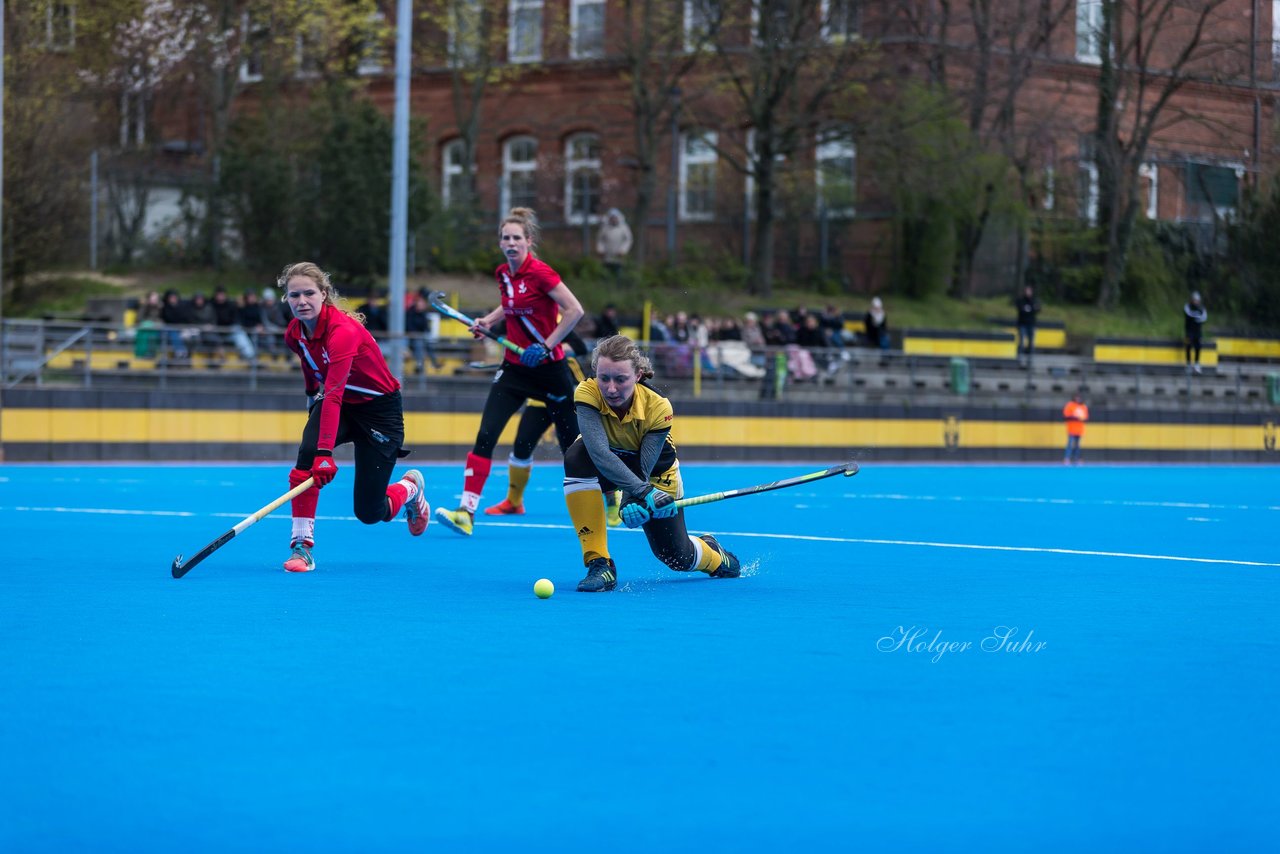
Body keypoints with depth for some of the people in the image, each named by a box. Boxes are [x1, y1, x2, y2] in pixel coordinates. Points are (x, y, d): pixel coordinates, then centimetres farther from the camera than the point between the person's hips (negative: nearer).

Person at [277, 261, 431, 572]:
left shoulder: (343, 330, -33)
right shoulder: (294, 334, -10)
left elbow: (333, 394, -42)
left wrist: (325, 453, -49)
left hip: (379, 409, -5)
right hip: (337, 404, 5)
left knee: (369, 512, -6)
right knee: (306, 453, -29)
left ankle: (410, 487, 29)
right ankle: (301, 547, -22)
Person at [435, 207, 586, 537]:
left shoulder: (539, 272, -17)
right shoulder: (503, 274, 4)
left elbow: (574, 310, -19)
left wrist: (546, 345, -20)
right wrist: (488, 321, 7)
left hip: (548, 367, -6)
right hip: (514, 368, 6)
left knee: (572, 441, 7)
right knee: (485, 436, -10)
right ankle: (466, 512, -14)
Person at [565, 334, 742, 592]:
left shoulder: (658, 407, -31)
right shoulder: (587, 393, -33)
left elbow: (643, 469, -30)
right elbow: (599, 452, -44)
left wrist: (632, 502, -49)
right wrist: (643, 492, -52)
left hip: (654, 471, 0)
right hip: (605, 468, 0)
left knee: (677, 557, 0)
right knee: (576, 457, -36)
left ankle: (715, 556, 42)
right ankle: (599, 564, -31)